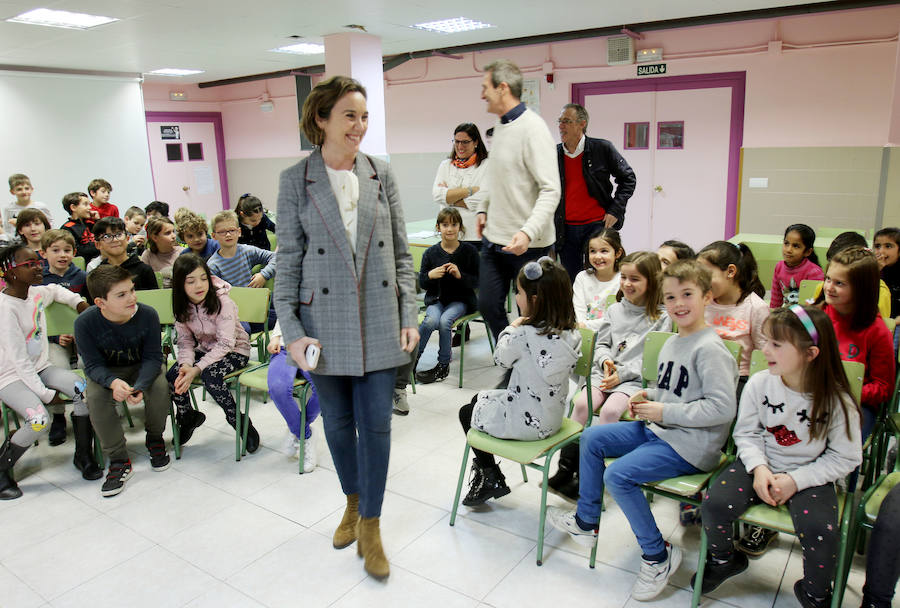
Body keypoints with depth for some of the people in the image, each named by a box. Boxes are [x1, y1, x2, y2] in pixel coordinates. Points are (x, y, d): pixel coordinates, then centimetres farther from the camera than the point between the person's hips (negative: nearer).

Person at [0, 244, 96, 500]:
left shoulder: (38, 293, 2)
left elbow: (56, 290, 31)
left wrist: (78, 302, 14)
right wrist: (46, 393, -20)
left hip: (40, 368, 7)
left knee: (84, 390, -18)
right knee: (39, 421, -29)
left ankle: (83, 456, 0)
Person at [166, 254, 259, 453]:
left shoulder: (222, 301, -22)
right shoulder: (182, 306, -5)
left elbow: (225, 343, -24)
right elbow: (185, 341, -1)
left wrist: (197, 369, -31)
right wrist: (186, 364, -22)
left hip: (235, 351, -5)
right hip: (204, 350, 6)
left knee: (210, 375, -33)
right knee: (172, 376, -17)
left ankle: (240, 422, -12)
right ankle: (188, 417, 13)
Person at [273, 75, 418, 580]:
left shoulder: (382, 174, 4)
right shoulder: (295, 180, -1)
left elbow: (402, 253, 6)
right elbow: (288, 260, 0)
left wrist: (409, 317, 0)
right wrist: (292, 331, -7)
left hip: (379, 321, 1)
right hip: (326, 323, 0)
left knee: (376, 424, 3)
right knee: (338, 422, 13)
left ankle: (370, 525, 22)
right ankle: (353, 501, 39)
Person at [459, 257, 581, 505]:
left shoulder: (523, 335, -27)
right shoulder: (572, 333, -7)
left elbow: (501, 358, -8)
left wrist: (511, 329, 5)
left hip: (526, 422, -8)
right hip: (553, 419, 8)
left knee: (467, 412, 19)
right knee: (480, 398, 26)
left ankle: (491, 479, 28)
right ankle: (489, 475, 32)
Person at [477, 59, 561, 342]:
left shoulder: (532, 127, -15)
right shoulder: (500, 126, 12)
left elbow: (551, 190, -22)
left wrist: (528, 232, -32)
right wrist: (484, 210, 13)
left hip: (527, 244, -8)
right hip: (494, 239, 8)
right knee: (488, 305, 12)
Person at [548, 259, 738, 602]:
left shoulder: (710, 349, -19)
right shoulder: (672, 343, 10)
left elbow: (723, 407, -26)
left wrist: (664, 412, -22)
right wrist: (648, 397, 3)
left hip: (689, 446, -10)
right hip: (657, 430, 10)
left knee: (617, 475, -22)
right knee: (591, 438, 7)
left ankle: (658, 555, 0)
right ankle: (586, 523, 21)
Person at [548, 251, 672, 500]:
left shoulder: (661, 317, -1)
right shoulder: (614, 310, 15)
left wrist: (621, 373, -14)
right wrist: (606, 360, -5)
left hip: (635, 379, -4)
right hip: (604, 372, 5)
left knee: (610, 410, -29)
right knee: (582, 403, -22)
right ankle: (566, 467, -17)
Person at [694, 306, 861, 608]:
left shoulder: (837, 401, -15)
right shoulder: (759, 384, -9)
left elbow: (845, 458, -7)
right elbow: (746, 433, 2)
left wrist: (796, 480, -16)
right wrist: (758, 468, -16)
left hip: (809, 475, -2)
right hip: (761, 465, 2)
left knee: (821, 531, -27)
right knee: (713, 503, -19)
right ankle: (723, 559, 16)